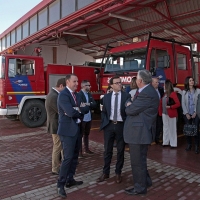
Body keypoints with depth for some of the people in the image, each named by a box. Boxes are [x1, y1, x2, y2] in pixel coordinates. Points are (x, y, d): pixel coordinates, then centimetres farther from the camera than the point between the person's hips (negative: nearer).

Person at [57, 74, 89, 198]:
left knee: (75, 156, 15)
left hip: (77, 129, 9)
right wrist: (80, 110, -7)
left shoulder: (76, 95, 13)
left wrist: (78, 110, -15)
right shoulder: (63, 94, -15)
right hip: (68, 130, -9)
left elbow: (86, 109, 5)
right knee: (68, 157, -7)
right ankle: (60, 185, 5)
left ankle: (70, 179, 28)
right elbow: (71, 112, -26)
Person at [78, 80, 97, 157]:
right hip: (82, 118, -7)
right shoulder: (79, 94, -13)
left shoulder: (89, 94, 11)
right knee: (80, 135, 4)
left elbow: (95, 104, 0)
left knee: (86, 134, 18)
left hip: (89, 118, 7)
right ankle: (79, 151, 13)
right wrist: (90, 106, -14)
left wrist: (88, 104, -16)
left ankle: (86, 149, 31)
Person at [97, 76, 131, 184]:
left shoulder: (127, 96, -2)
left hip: (121, 125, -1)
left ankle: (118, 173, 25)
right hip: (109, 125, 2)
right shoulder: (106, 96, 5)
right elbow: (103, 112, 11)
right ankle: (105, 172, 24)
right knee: (107, 150, 9)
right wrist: (103, 123, -1)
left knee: (120, 150, 9)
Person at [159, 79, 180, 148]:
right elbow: (161, 103, 12)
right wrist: (161, 111, 5)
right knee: (165, 128, 13)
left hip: (171, 114, -7)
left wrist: (170, 107, -20)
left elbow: (178, 104, -14)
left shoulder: (173, 94, -11)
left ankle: (173, 143, 12)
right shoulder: (165, 94, 9)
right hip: (164, 113, 7)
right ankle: (165, 142, 24)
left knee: (172, 128, 3)